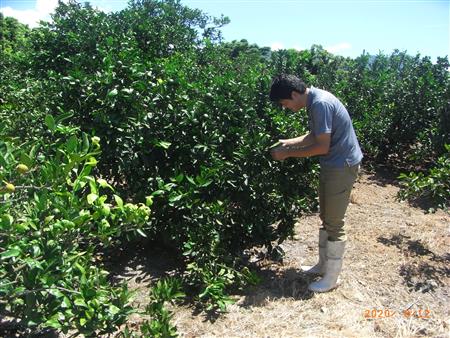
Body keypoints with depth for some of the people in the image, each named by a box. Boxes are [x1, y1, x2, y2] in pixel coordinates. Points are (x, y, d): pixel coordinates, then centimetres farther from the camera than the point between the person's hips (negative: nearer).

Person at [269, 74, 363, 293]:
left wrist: (288, 153, -16)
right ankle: (323, 264, 33)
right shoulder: (313, 101, 6)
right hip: (332, 165, 10)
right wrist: (286, 143, 4)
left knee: (334, 223, 0)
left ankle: (331, 277, 15)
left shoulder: (320, 104, -24)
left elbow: (322, 147, -24)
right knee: (326, 219, 18)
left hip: (342, 165, -10)